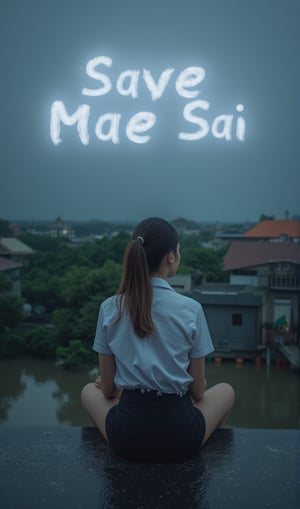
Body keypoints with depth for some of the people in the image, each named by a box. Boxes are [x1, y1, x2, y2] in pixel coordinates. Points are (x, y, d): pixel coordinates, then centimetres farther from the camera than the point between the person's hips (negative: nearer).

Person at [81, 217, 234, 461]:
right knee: (226, 391, 29)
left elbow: (108, 389, 3)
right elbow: (198, 390, -2)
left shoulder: (109, 308, -6)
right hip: (180, 438, -1)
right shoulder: (191, 309, -12)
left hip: (126, 437, 1)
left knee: (89, 391, 33)